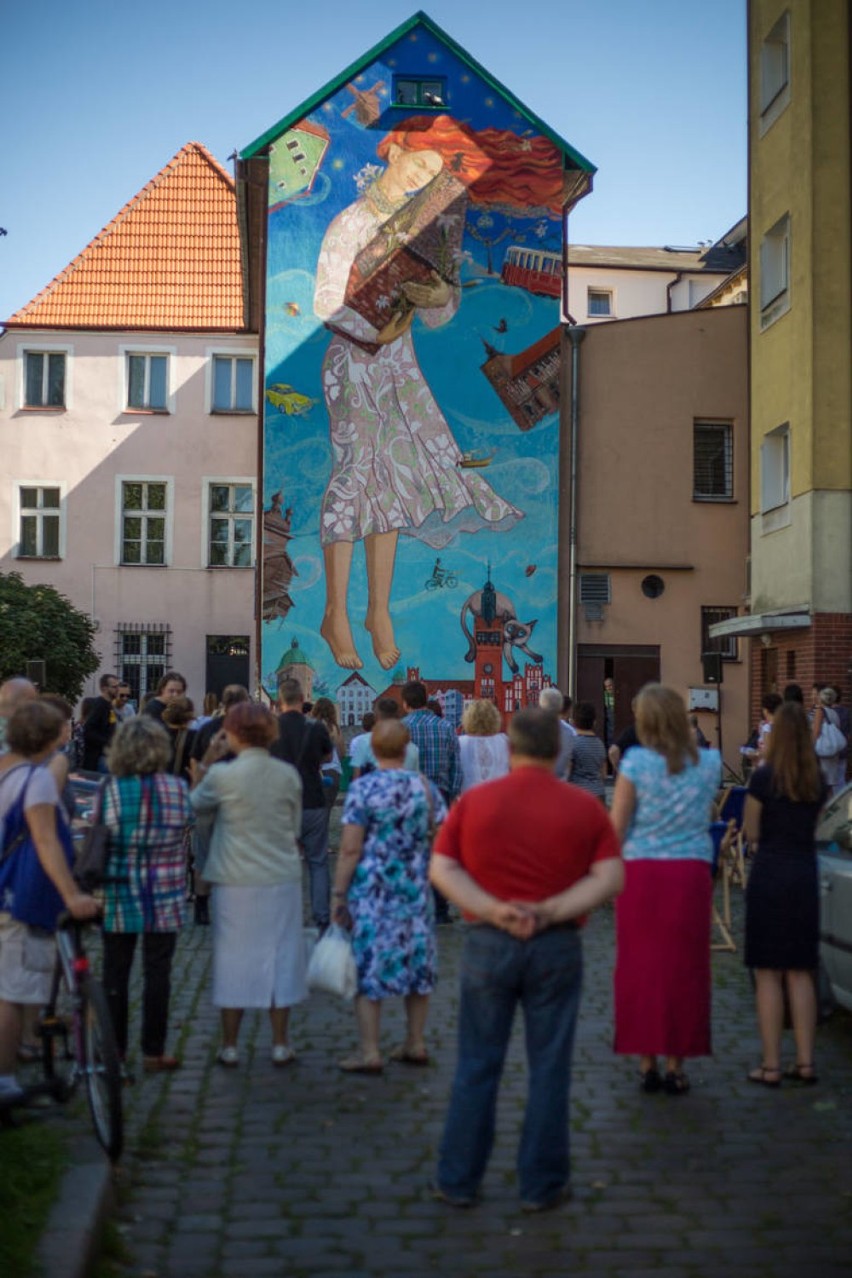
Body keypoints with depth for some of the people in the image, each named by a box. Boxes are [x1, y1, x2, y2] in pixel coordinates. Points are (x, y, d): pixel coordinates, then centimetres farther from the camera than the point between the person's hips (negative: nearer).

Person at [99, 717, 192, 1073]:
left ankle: (114, 1049, 19)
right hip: (164, 898, 0)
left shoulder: (110, 790, -9)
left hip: (118, 896, 0)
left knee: (115, 973, 12)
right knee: (157, 973, 7)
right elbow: (187, 824, 1)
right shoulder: (177, 787, -7)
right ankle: (153, 1052, 12)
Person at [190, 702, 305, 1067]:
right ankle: (280, 1044, 16)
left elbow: (196, 806, 7)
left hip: (236, 883, -2)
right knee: (280, 956, 11)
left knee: (234, 959, 8)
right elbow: (295, 826, 8)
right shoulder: (289, 774, -2)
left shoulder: (222, 776, -11)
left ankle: (229, 1046, 16)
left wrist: (202, 773, 19)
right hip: (283, 879, 2)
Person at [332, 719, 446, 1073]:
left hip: (371, 891, -4)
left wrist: (339, 894, -6)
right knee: (417, 962, 14)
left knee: (368, 965, 3)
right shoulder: (426, 787, 2)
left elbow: (350, 849, -13)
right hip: (416, 891, 4)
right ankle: (415, 1044, 24)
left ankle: (369, 1052, 5)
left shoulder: (363, 788, -11)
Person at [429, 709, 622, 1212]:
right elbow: (610, 878, -8)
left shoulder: (473, 801, 1)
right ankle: (542, 1184, 16)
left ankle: (458, 1180, 19)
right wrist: (551, 912, -13)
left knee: (477, 1067, 11)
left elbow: (441, 869, -5)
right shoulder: (585, 807, -1)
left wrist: (492, 909, -12)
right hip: (557, 946, -1)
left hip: (488, 943, 1)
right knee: (549, 1068, 8)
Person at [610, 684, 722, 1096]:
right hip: (691, 873, 2)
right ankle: (675, 1065, 14)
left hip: (641, 873, -2)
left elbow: (617, 826, -7)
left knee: (640, 967, 9)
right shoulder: (709, 763, 2)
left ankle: (646, 1064, 14)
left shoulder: (636, 762, -8)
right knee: (683, 968, 8)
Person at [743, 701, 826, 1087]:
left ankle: (771, 1065, 4)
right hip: (806, 874, 5)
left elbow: (751, 831, -4)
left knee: (768, 975, 1)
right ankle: (805, 1062, 14)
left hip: (769, 873, -5)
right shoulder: (818, 780, 3)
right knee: (800, 973, 12)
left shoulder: (764, 777, -11)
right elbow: (810, 825, 9)